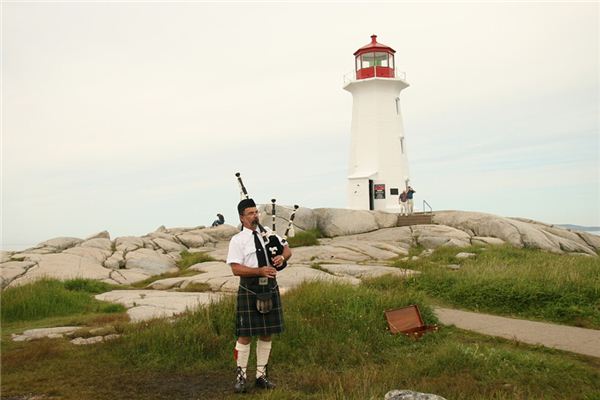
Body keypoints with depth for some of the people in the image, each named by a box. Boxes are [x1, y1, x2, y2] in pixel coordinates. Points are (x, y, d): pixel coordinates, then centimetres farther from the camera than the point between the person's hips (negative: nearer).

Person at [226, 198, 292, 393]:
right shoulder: (237, 240, -7)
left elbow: (287, 249, 14)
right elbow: (236, 268, -14)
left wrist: (282, 257, -9)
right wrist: (260, 271, -25)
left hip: (270, 289, 5)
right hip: (249, 291, -5)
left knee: (266, 334, 11)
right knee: (245, 334, 0)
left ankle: (261, 375, 24)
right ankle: (241, 376, 16)